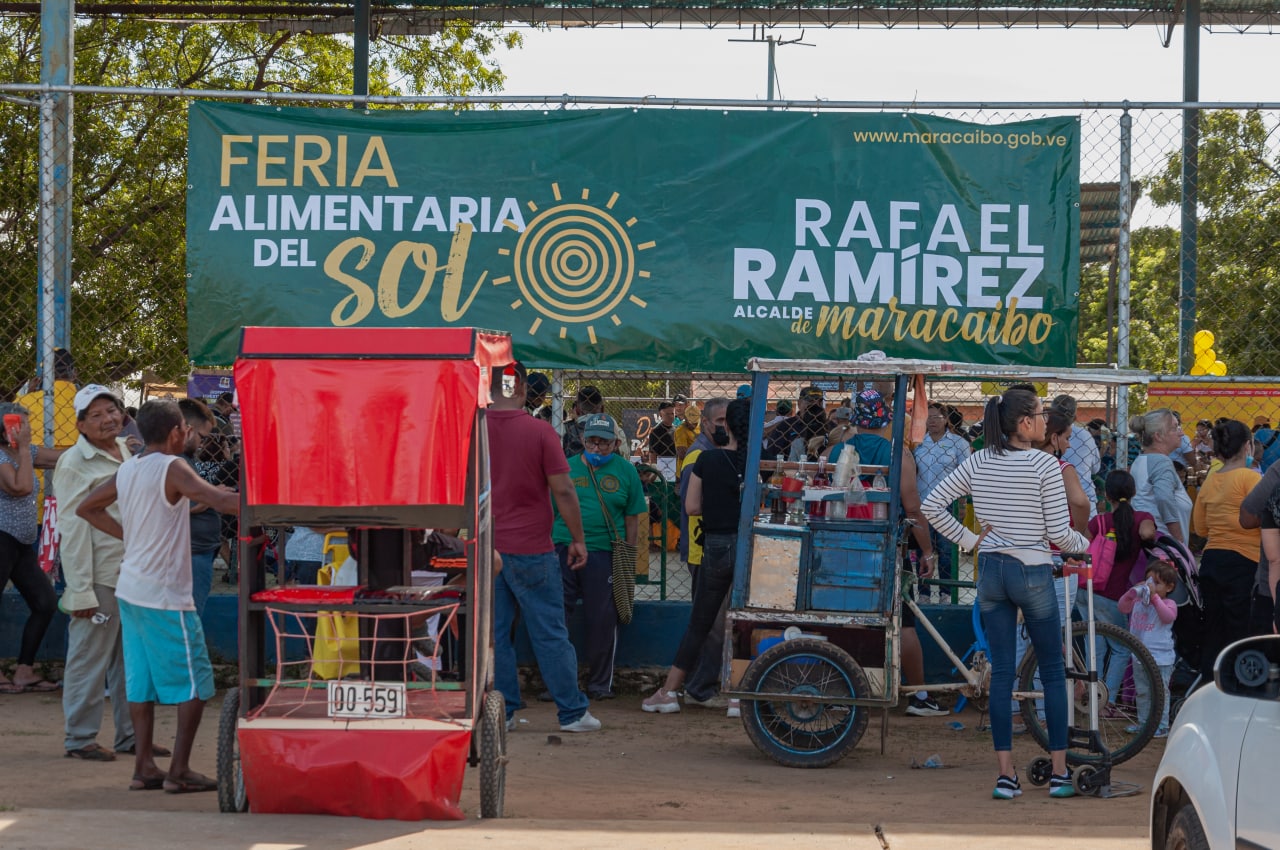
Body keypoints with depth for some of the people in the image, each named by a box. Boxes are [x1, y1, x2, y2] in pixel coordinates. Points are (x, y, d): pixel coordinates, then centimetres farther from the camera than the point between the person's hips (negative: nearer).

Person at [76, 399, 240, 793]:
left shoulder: (126, 469, 8)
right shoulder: (172, 468, -15)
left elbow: (86, 508, 21)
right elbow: (221, 501, -26)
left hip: (131, 590, 8)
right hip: (165, 596, -8)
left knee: (141, 679, 12)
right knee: (194, 683, -1)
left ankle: (144, 766, 14)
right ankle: (179, 771, -1)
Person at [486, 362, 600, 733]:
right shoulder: (539, 431, -10)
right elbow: (563, 490, -9)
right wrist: (577, 539, 1)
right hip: (531, 549, -3)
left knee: (494, 633, 7)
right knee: (550, 634, 4)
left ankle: (500, 712, 10)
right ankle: (572, 712, 10)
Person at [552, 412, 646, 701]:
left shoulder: (625, 471, 8)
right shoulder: (567, 467, 11)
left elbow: (632, 517, 8)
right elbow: (550, 511, 12)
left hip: (604, 553, -1)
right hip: (563, 548, 1)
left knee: (602, 620, 2)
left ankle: (600, 683, 14)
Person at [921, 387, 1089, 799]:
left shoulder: (978, 462, 1)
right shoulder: (1045, 465, -13)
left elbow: (932, 506, 0)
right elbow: (1059, 534, -12)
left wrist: (969, 539, 7)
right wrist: (1084, 542, 8)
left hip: (991, 571, 4)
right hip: (1032, 572, -4)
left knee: (1001, 672, 7)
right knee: (1053, 672, 9)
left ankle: (1006, 776, 5)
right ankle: (1059, 773, 11)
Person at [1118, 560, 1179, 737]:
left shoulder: (1168, 604, -7)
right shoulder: (1138, 601, 9)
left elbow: (1168, 616, -26)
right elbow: (1123, 607, 9)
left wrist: (1155, 597, -27)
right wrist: (1132, 592, -5)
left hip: (1161, 658, -6)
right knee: (1141, 691, 15)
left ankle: (1162, 726, 2)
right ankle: (1143, 721, 26)